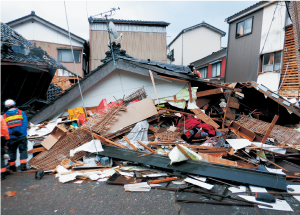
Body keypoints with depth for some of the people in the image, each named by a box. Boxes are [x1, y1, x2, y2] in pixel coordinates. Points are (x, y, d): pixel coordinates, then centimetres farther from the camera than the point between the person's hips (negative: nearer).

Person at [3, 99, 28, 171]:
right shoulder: (21, 113, 0)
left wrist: (12, 132, -10)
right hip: (22, 136, -1)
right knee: (23, 150, 8)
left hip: (11, 138, 1)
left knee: (12, 152, 15)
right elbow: (25, 123, -10)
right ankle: (23, 166, 5)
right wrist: (21, 133, -12)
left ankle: (12, 166, 22)